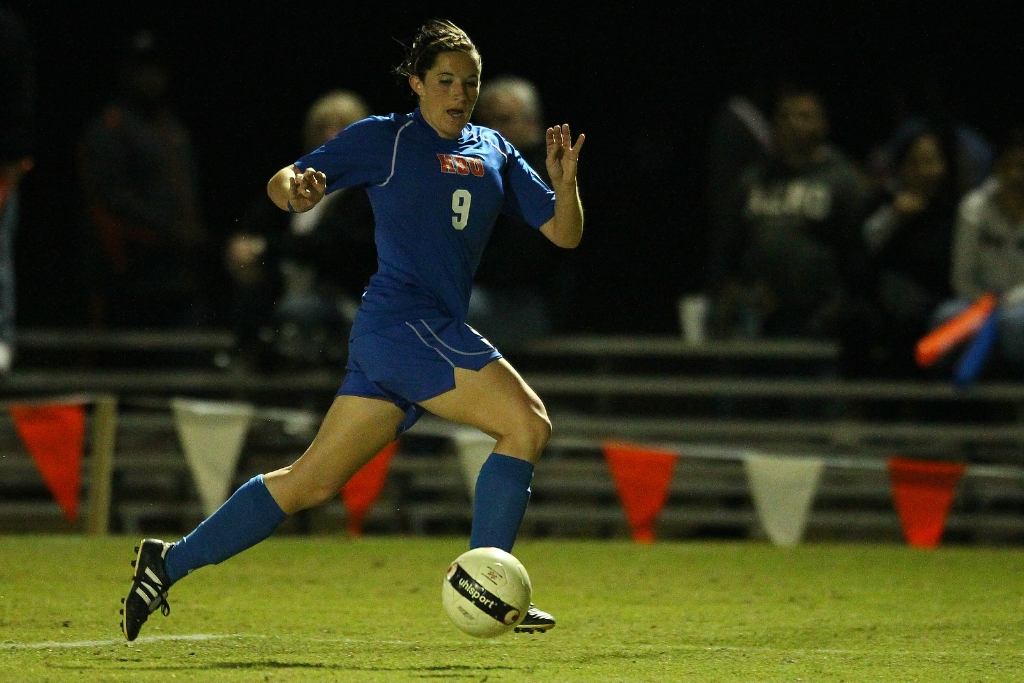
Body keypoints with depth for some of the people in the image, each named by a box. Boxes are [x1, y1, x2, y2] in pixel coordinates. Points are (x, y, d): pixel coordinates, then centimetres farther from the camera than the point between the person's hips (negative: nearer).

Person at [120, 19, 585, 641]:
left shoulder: (494, 152, 16)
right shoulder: (384, 139, -1)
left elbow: (565, 234, 14)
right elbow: (284, 184, 1)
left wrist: (564, 182, -6)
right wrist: (296, 190, -23)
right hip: (405, 321, -7)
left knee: (312, 482, 8)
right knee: (528, 423, -18)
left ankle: (169, 563, 15)